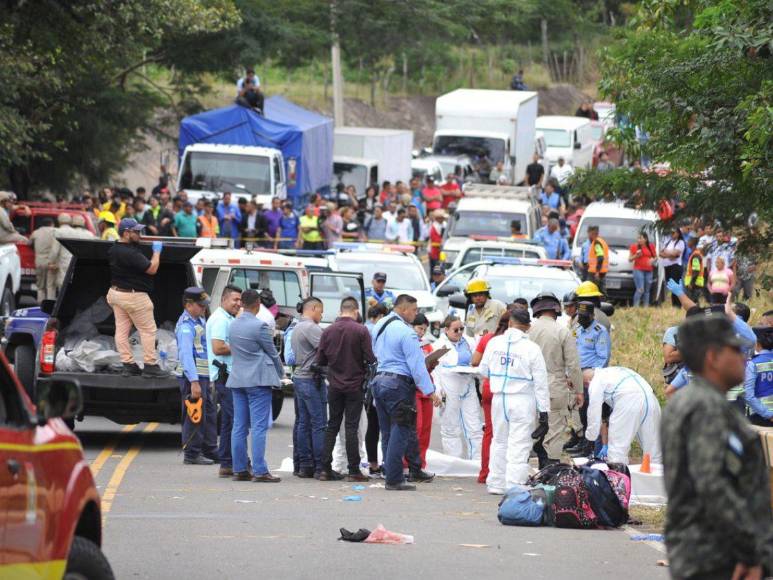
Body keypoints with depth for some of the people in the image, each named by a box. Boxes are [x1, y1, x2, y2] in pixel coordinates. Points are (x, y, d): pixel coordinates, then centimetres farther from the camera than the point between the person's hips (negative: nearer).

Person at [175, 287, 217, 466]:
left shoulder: (200, 321, 15)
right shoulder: (186, 326, -17)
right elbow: (186, 355, -24)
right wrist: (194, 382, -29)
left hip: (203, 376, 10)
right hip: (192, 377, -10)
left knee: (210, 414, 15)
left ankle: (210, 451, 23)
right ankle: (192, 454, 0)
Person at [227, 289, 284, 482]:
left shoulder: (233, 325, 8)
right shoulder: (259, 326, -14)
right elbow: (272, 353, -6)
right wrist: (280, 373, 13)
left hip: (237, 379, 7)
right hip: (258, 380, -7)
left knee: (239, 427, 9)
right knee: (259, 427, -7)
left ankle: (239, 470, 10)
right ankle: (260, 471, -10)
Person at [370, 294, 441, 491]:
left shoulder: (379, 326, 12)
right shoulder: (405, 332, -15)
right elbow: (417, 365, -16)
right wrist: (430, 391, -13)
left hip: (379, 379, 9)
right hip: (398, 384, -9)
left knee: (387, 432, 13)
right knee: (400, 432, -5)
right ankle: (394, 480, -7)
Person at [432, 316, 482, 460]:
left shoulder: (467, 342, 9)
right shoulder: (439, 345, -5)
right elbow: (435, 371, -8)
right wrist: (438, 392, -14)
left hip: (468, 388, 4)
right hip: (450, 392, -4)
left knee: (475, 427, 1)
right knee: (451, 428, 4)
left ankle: (478, 459, 3)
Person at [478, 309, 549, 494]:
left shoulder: (494, 343, 0)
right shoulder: (531, 348, -10)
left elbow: (484, 370, 12)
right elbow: (540, 382, -7)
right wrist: (543, 411, -3)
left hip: (499, 398, 4)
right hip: (523, 400, -4)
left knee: (499, 441, 17)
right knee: (519, 445, -2)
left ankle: (496, 484, 23)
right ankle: (514, 485, -7)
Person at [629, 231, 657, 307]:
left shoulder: (651, 246, 10)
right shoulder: (634, 247, 2)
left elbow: (656, 257, 19)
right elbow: (630, 259, 6)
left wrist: (653, 260, -4)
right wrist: (636, 256, -13)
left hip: (649, 271, 4)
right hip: (638, 270, -4)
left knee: (647, 291, 6)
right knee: (640, 290, -16)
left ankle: (646, 306, 10)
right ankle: (636, 306, -14)